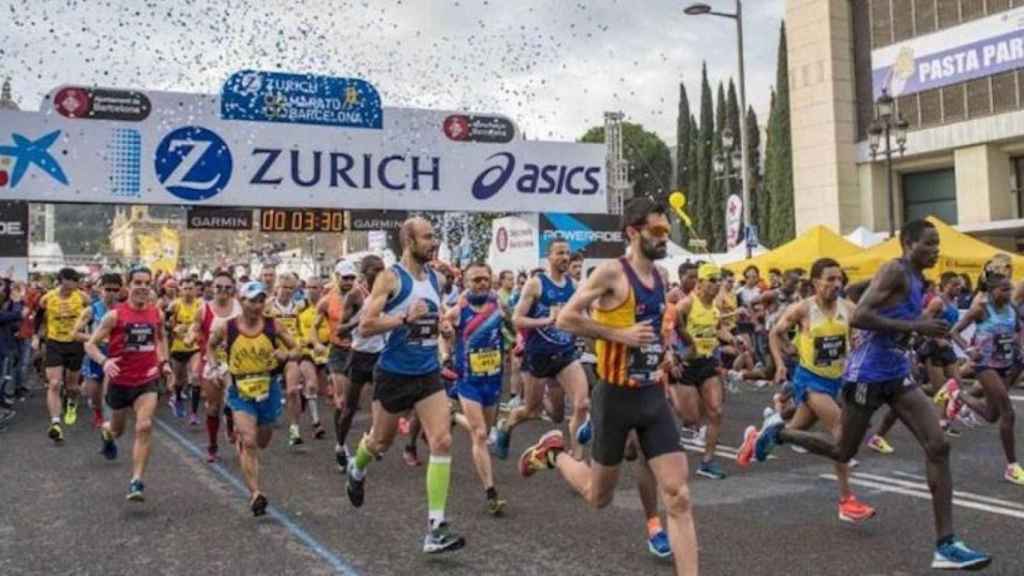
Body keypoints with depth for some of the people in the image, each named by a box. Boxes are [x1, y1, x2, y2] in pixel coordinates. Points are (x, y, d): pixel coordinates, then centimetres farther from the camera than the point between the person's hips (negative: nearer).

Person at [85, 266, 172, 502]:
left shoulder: (157, 314, -2)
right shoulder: (115, 315, -13)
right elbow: (90, 344, -10)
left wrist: (164, 362, 7)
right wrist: (104, 361, -29)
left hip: (147, 381, 1)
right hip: (120, 381, -1)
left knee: (144, 427, -18)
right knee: (118, 430, 19)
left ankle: (136, 482, -13)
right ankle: (106, 431, 59)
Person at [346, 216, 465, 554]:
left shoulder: (435, 278, 7)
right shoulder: (390, 278, -12)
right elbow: (365, 326, -18)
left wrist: (441, 324, 9)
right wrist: (404, 318, -25)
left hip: (429, 374, 4)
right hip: (394, 374, -4)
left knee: (442, 442, -12)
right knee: (381, 441, 16)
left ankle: (435, 528, -10)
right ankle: (357, 470, 53)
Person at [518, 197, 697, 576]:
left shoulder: (660, 278, 9)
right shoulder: (612, 273, -14)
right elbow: (565, 319, -19)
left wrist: (660, 349, 12)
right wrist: (619, 335, -21)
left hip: (654, 396, 6)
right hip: (616, 397, -6)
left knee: (678, 496, -4)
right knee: (599, 497, 12)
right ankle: (553, 453, 38)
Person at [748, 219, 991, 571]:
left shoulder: (916, 280, 13)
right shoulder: (895, 271, -15)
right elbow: (858, 318, -26)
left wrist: (924, 328, 16)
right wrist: (915, 326, -26)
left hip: (897, 374, 8)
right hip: (868, 373, -8)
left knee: (938, 447, -6)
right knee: (843, 452, 8)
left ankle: (946, 545, -5)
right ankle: (778, 431, 33)